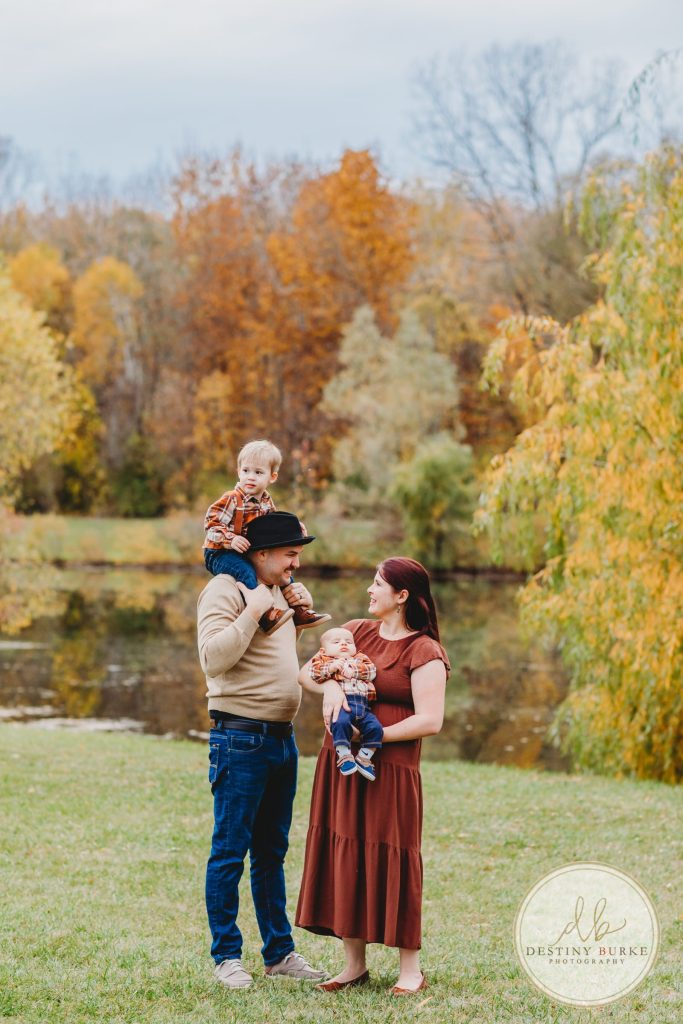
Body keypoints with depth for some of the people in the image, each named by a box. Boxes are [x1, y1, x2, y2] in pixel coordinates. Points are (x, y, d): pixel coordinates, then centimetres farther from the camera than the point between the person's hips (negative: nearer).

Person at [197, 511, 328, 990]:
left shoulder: (281, 591, 16)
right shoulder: (224, 591, -10)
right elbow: (213, 657, -23)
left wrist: (300, 611, 15)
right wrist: (253, 611, -23)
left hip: (282, 737, 9)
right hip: (241, 739, -9)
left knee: (272, 852, 14)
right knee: (230, 851, -2)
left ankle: (280, 951, 20)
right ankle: (227, 955, 5)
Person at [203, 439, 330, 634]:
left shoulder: (267, 503, 7)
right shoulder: (231, 499, -16)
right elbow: (211, 523, -20)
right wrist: (231, 539, -32)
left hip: (252, 555, 8)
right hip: (220, 554, -8)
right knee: (245, 572, -35)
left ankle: (299, 612, 20)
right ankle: (265, 615, -43)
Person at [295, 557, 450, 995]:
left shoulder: (424, 653, -7)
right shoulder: (357, 631, 13)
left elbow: (429, 721, -15)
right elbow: (307, 671, 10)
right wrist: (329, 685, -12)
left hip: (390, 771, -6)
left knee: (390, 860, -3)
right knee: (343, 857, 7)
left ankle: (411, 969, 7)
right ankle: (355, 964, 16)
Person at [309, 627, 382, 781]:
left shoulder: (360, 659, 27)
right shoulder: (324, 659, 19)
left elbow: (371, 671, 9)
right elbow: (314, 674, 1)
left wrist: (354, 670, -3)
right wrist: (331, 667, -10)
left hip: (363, 704, 4)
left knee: (374, 727, -15)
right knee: (341, 722, -34)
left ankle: (364, 757, 2)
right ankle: (344, 755, -22)